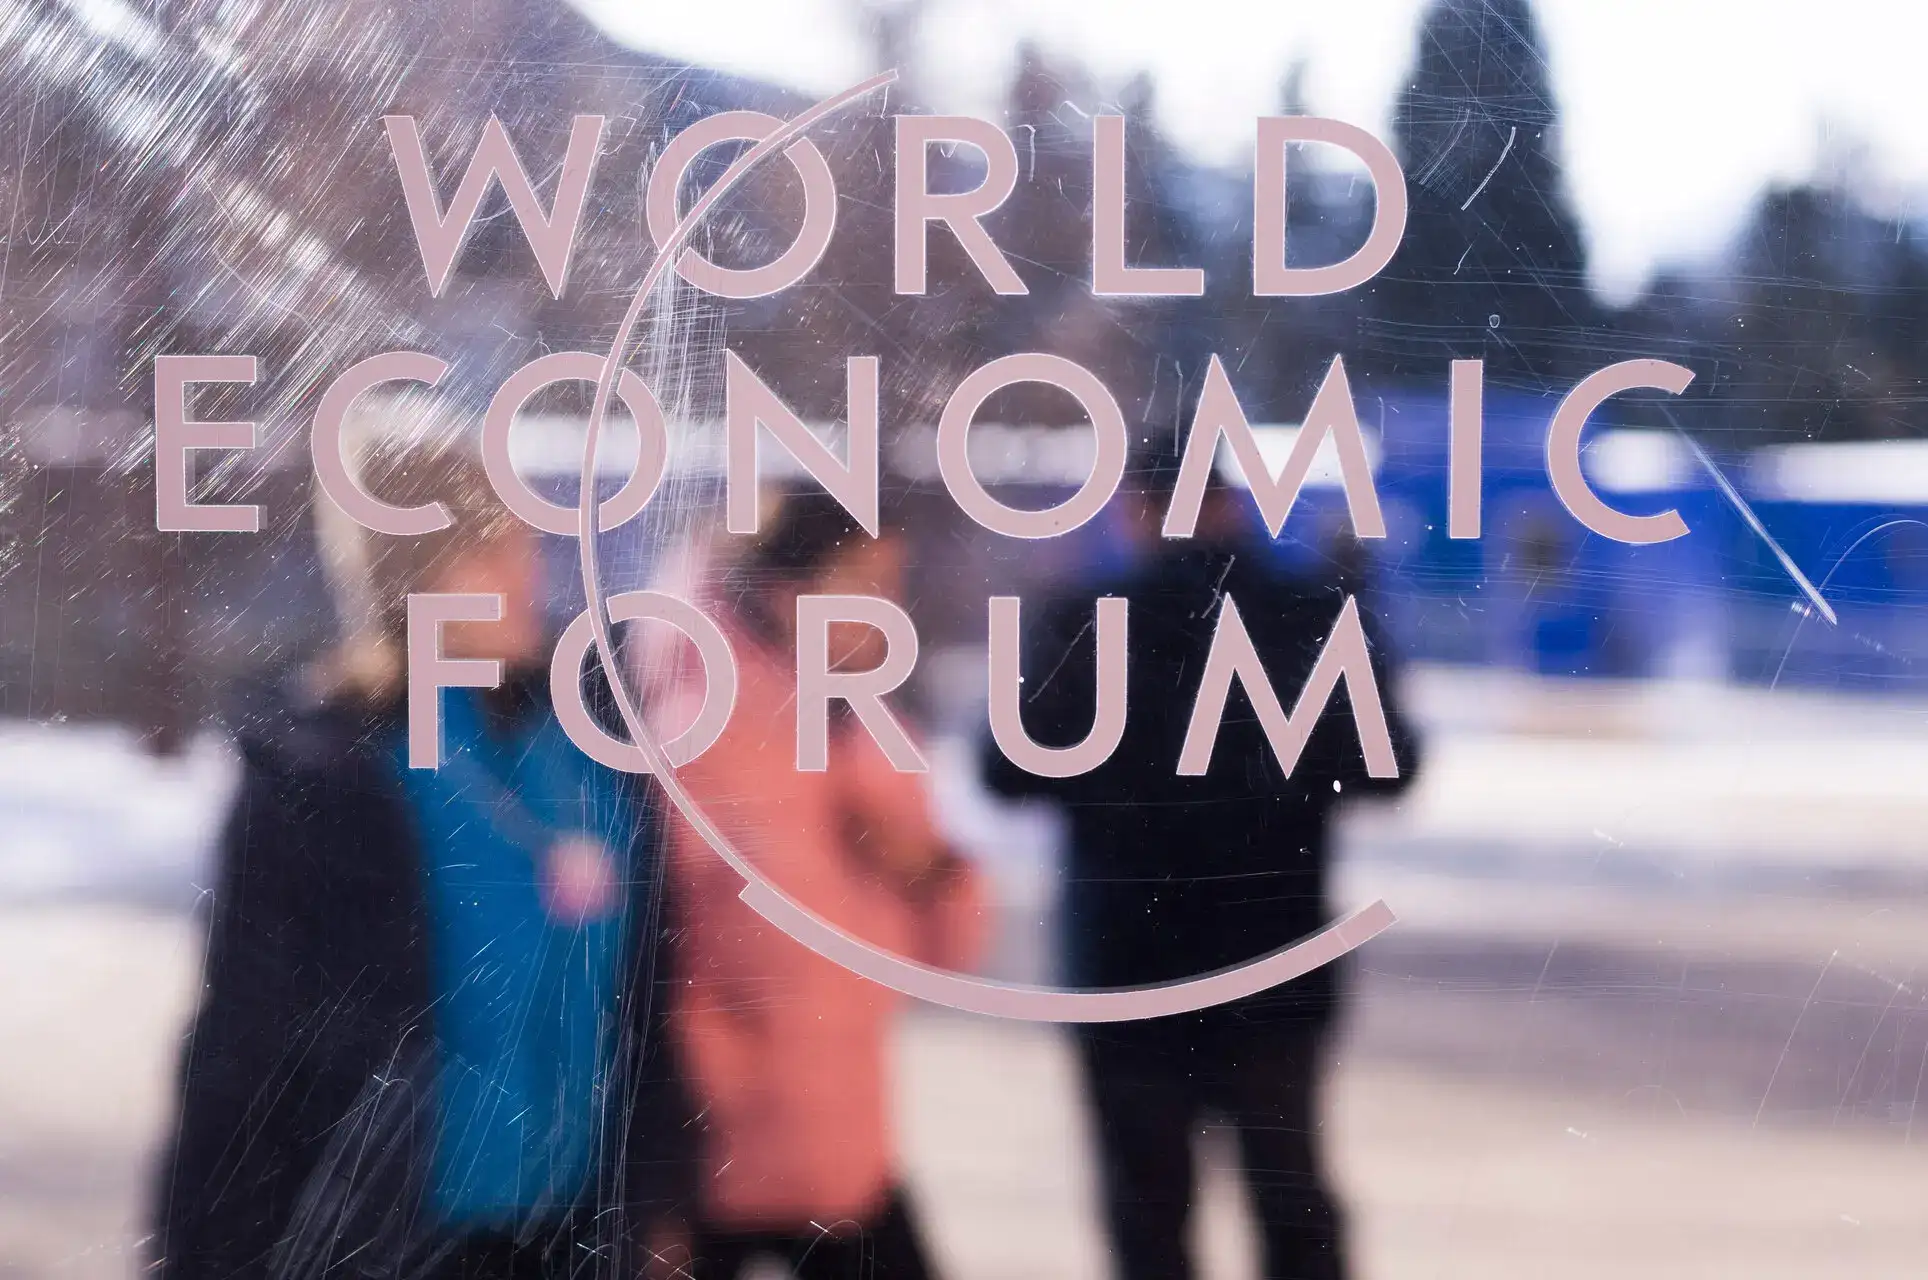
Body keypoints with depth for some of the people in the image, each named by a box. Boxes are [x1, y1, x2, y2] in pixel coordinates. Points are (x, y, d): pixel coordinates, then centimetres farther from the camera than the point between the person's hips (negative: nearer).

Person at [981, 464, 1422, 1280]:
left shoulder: (1083, 624, -10)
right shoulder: (1320, 621, -6)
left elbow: (1011, 770, -5)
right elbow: (1386, 767, 1)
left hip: (1130, 969, -2)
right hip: (1278, 966, 2)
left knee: (1148, 1202, 10)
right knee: (1290, 1193, 18)